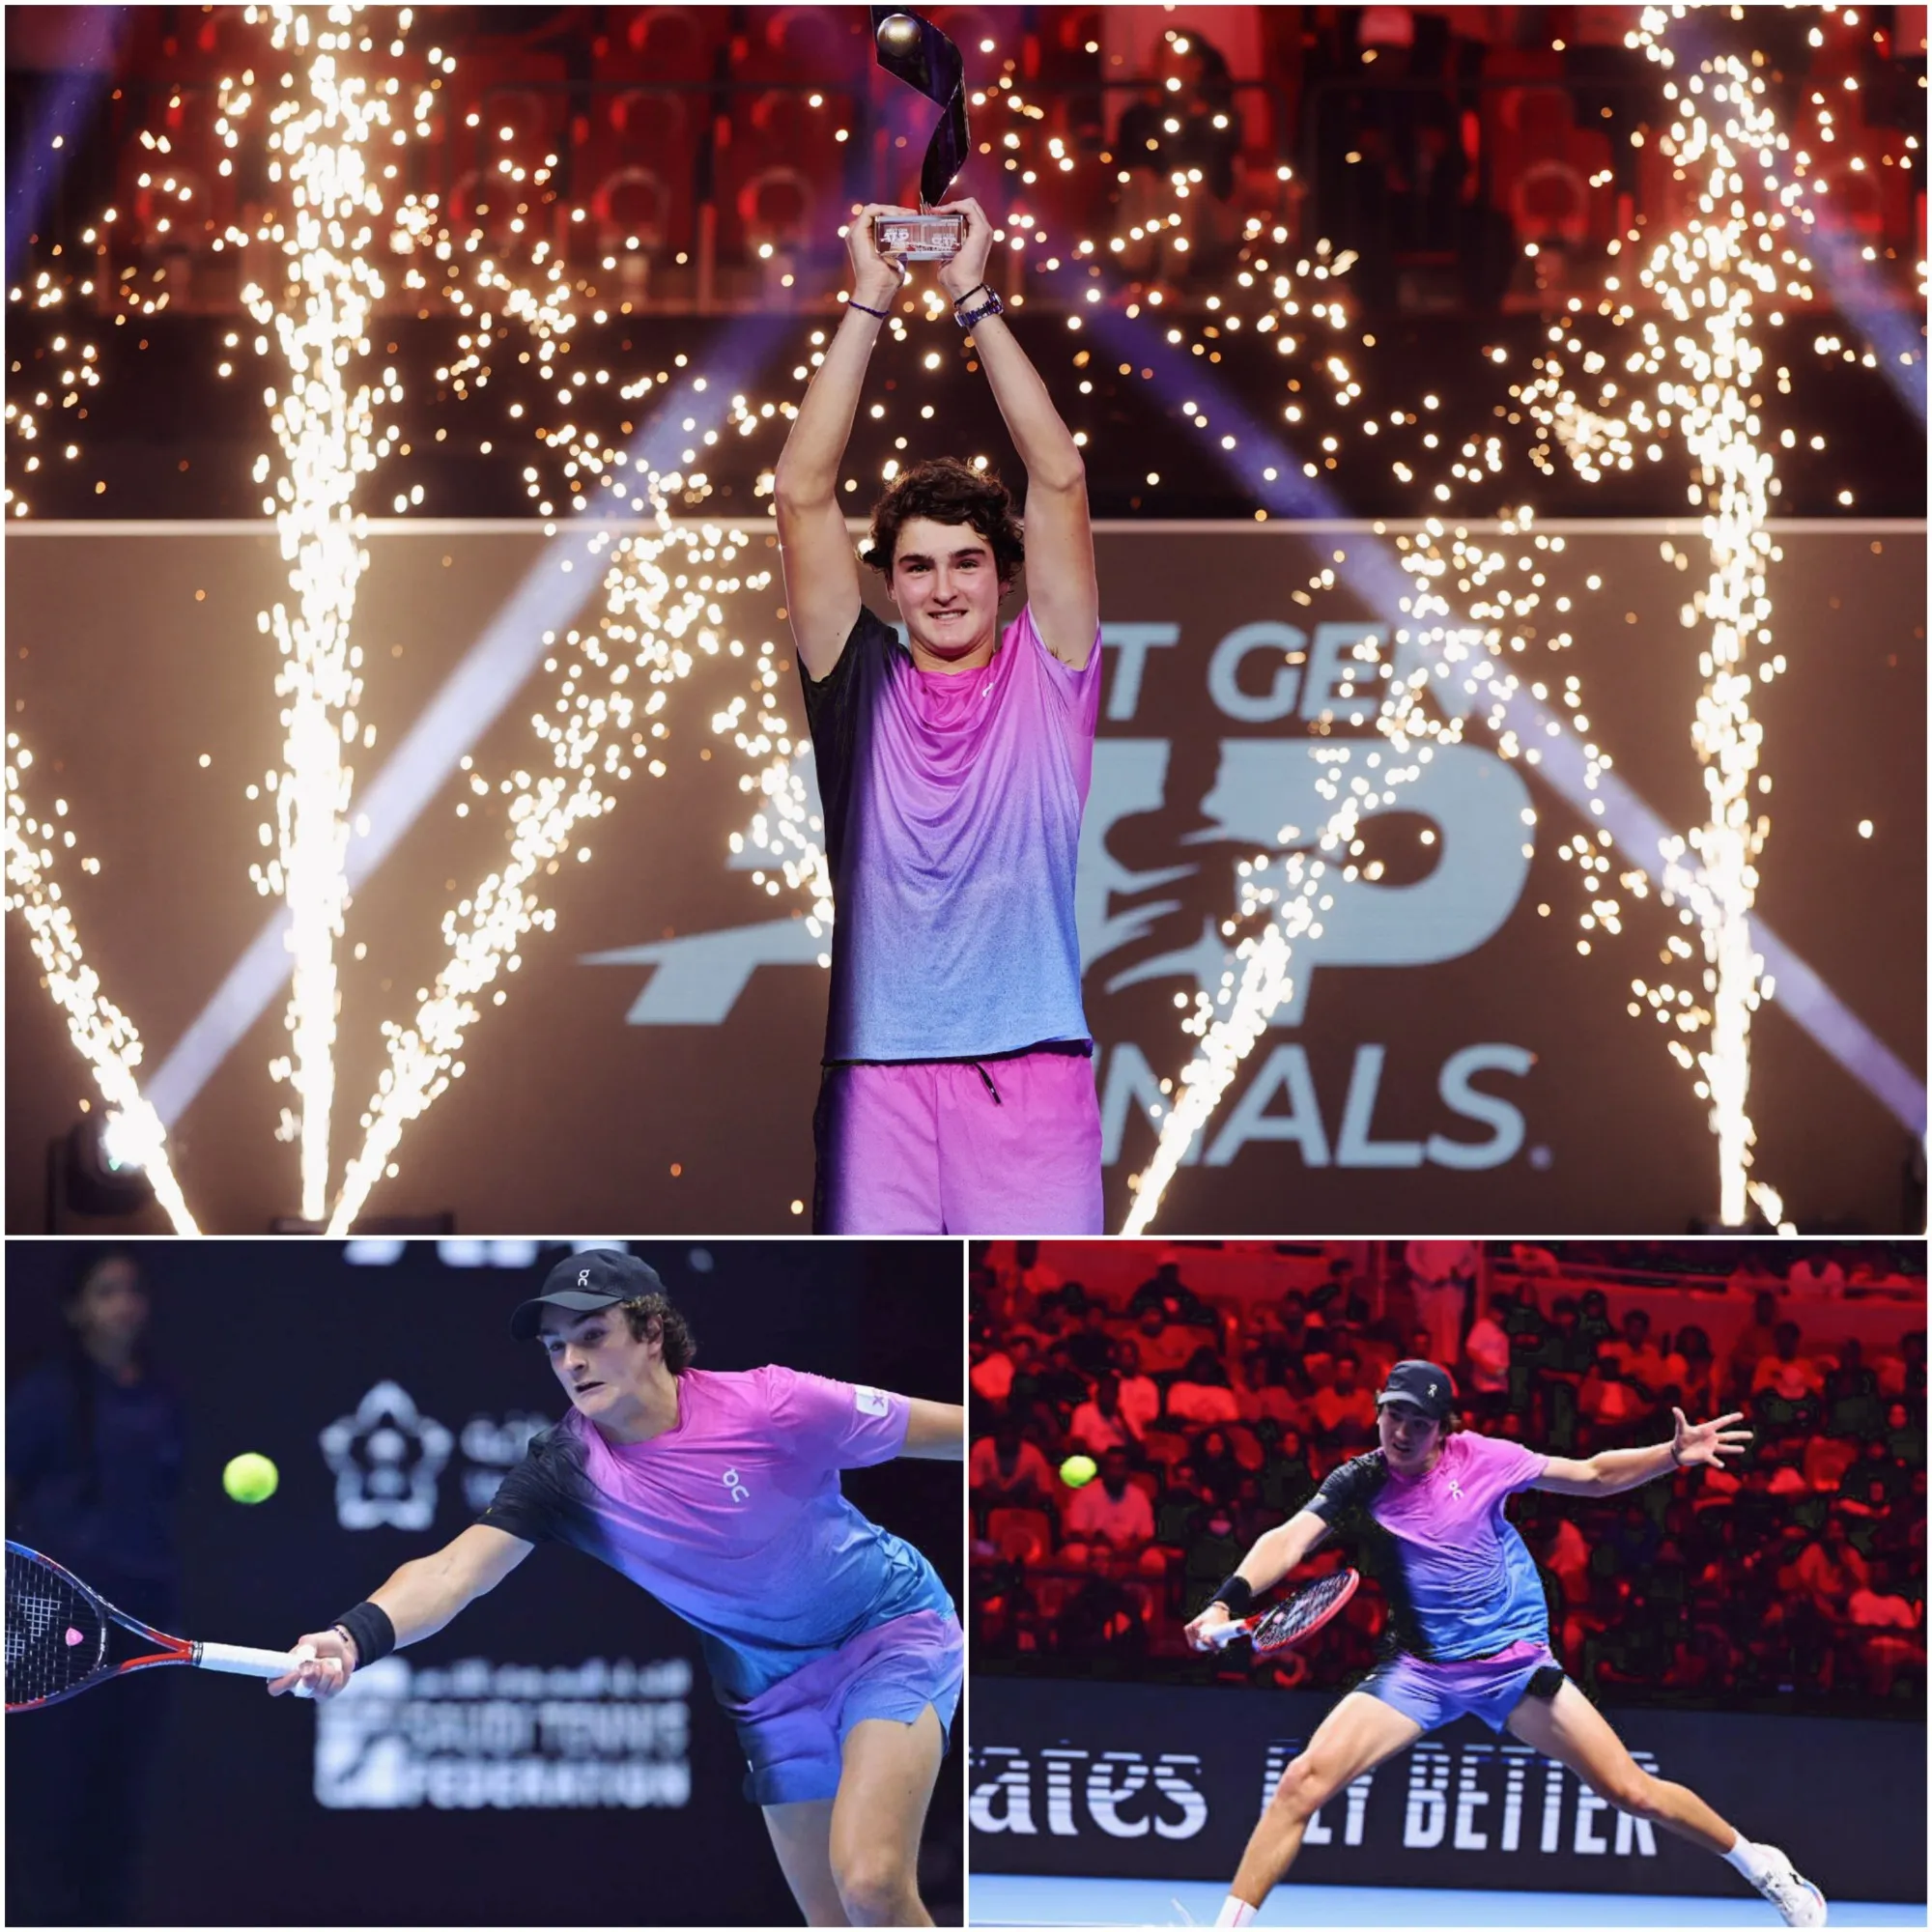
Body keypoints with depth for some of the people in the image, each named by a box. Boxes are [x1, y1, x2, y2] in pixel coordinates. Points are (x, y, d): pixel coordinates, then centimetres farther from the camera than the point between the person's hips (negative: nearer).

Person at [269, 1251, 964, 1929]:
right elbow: (452, 1570, -27)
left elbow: (949, 1429, -13)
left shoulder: (769, 1406, -23)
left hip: (892, 1628, -4)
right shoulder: (563, 1469, -14)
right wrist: (356, 1637, -45)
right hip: (773, 1692, 4)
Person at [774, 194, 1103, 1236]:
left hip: (1032, 1071, -1)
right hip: (879, 1067, 1)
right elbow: (804, 493, 6)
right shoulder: (861, 682, 11)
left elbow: (1059, 479, 4)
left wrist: (975, 302, 4)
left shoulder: (1047, 678, 10)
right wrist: (867, 306, 4)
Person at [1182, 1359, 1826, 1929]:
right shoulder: (1359, 1483, -8)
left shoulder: (1481, 1459, -7)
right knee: (1303, 1781, -19)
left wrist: (1674, 1455, -8)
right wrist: (1225, 1604, -39)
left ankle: (1760, 1864, 17)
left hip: (1516, 1663, 0)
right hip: (1417, 1671, 1)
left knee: (1633, 1791, -5)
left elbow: (1591, 1475, 6)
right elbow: (1289, 1540, -22)